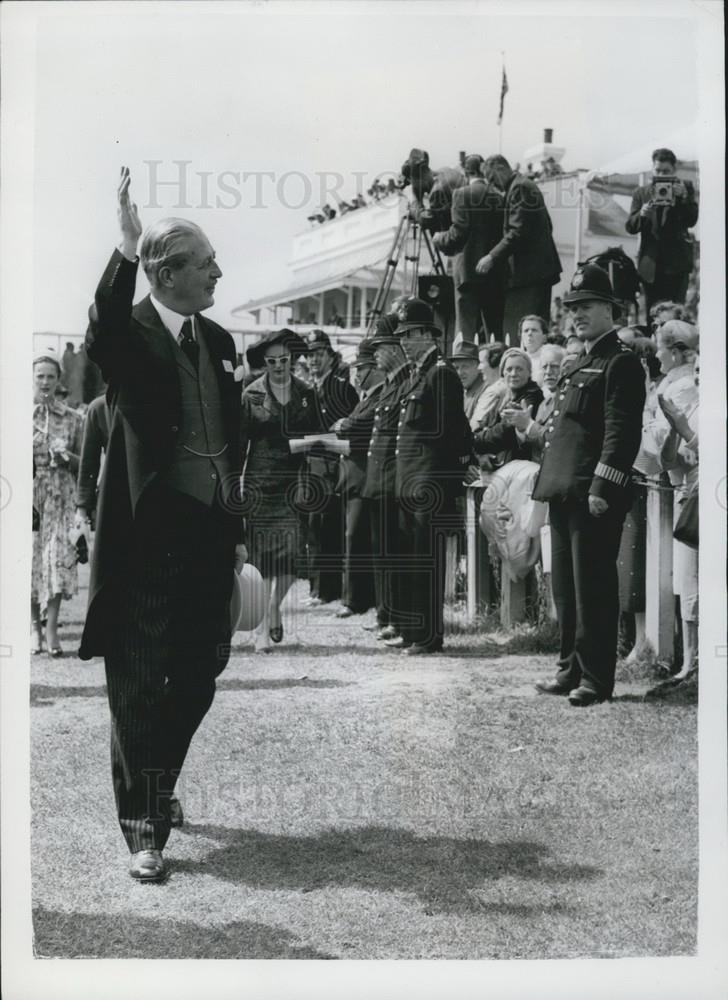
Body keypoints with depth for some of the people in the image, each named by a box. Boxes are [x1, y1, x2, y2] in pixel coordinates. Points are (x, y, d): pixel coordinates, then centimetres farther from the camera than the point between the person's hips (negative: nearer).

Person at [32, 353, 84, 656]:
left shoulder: (71, 418, 6)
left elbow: (84, 463, 10)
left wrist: (66, 456, -10)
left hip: (60, 497, 0)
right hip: (27, 495, 0)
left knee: (58, 556, -11)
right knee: (30, 558, 3)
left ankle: (51, 629, -11)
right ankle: (35, 626, 17)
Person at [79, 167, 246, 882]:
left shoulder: (218, 342, 13)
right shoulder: (133, 333, -7)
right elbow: (100, 344, -33)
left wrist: (237, 531, 17)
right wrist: (125, 253, -42)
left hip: (210, 531, 7)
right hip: (148, 531, -7)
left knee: (198, 676, 15)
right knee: (140, 685, -1)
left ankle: (154, 790, 37)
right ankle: (142, 828, 8)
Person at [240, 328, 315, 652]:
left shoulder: (306, 394, 9)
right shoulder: (251, 395, 2)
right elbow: (239, 443, 3)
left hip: (294, 483, 2)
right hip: (260, 485, -2)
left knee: (290, 554, -5)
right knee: (263, 557, -4)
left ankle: (273, 609, 21)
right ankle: (263, 627, 4)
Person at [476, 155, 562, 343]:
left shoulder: (519, 189, -11)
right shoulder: (528, 186, 20)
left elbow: (518, 231, -20)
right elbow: (546, 226, 24)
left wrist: (492, 257, -19)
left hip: (527, 271, -11)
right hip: (541, 269, 11)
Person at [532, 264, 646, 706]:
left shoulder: (622, 363, -8)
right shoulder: (580, 365, 21)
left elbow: (623, 432, -16)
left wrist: (602, 488, -22)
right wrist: (549, 480, 17)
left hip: (593, 495, -9)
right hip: (564, 492, 9)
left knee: (592, 587, -5)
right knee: (566, 586, 13)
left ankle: (596, 678, 0)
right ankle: (571, 669, 21)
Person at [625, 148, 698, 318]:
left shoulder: (685, 188, 7)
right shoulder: (641, 193, 11)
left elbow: (691, 220, -2)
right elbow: (630, 227, 6)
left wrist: (681, 198, -18)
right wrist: (641, 215, -15)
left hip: (676, 263, -2)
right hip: (650, 263, 2)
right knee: (651, 313, 1)